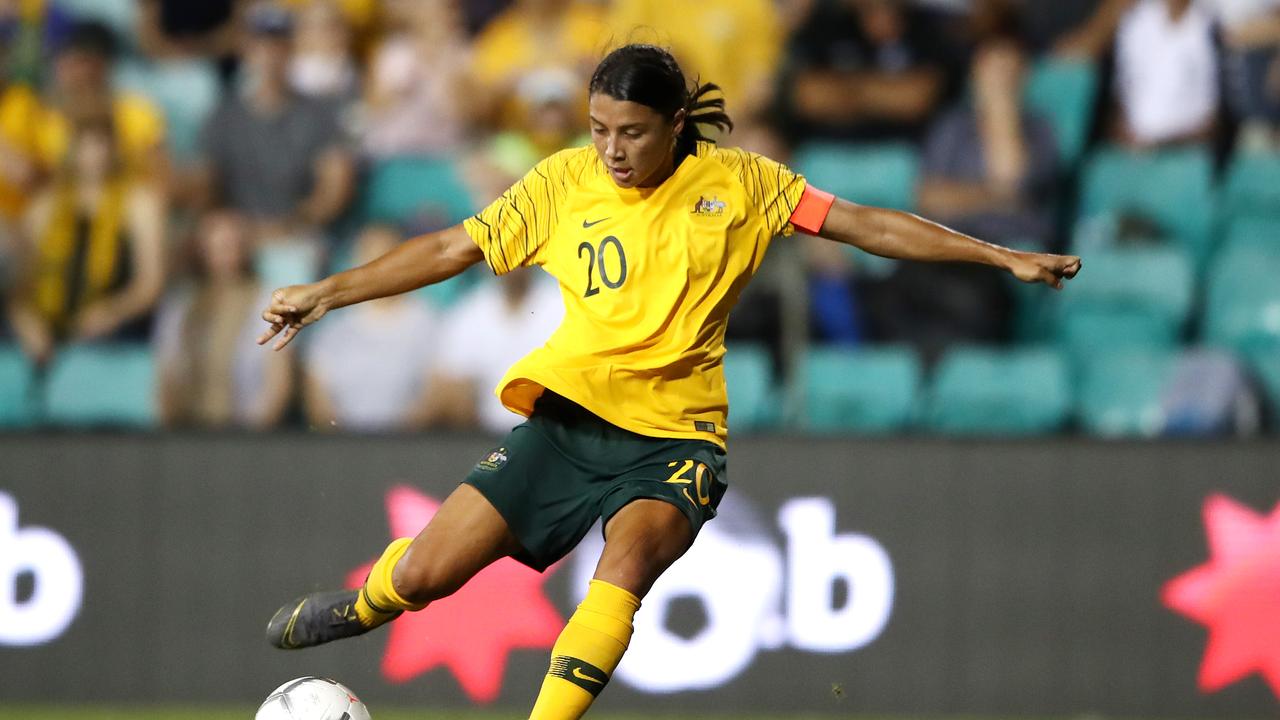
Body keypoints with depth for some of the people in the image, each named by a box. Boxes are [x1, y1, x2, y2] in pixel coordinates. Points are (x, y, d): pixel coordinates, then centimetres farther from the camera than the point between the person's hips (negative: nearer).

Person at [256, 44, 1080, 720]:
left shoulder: (739, 184, -2)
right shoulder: (564, 183, 1)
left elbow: (865, 225, 0)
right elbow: (452, 249, 5)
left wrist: (1002, 256, -3)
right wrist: (326, 293, 1)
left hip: (673, 437, -2)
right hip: (569, 418, 2)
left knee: (629, 558, -33)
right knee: (422, 575, -2)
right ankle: (360, 607, 33)